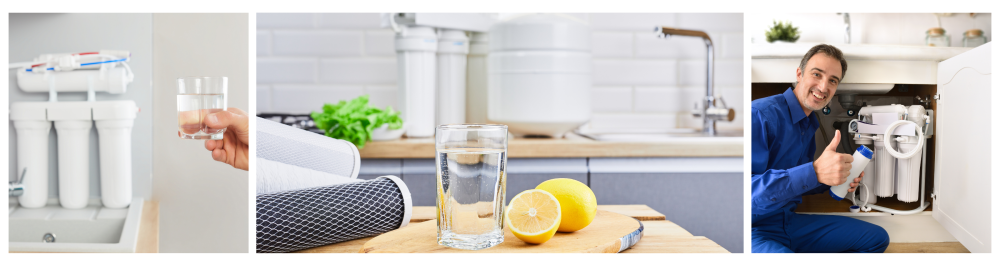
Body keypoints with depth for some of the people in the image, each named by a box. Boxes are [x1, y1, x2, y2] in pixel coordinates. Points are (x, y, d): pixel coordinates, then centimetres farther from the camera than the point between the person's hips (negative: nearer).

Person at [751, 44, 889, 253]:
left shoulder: (811, 124, 14)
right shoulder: (760, 114, -17)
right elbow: (750, 191, -27)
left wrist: (836, 178, 4)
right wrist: (814, 172, -32)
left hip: (790, 221, 10)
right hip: (756, 230, -9)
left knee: (877, 238, 5)